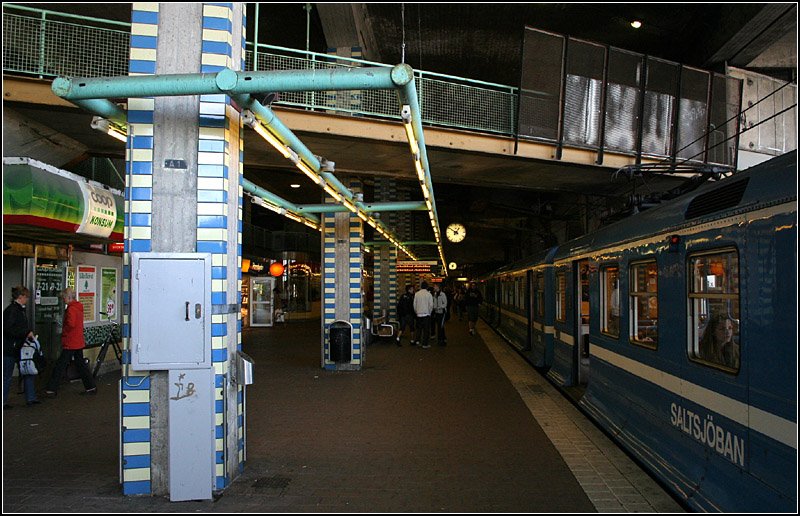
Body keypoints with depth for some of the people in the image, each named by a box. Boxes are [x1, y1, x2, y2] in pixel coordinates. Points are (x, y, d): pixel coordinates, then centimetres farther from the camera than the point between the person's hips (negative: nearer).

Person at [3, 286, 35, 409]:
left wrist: (29, 332, 7)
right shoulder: (11, 310, -17)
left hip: (19, 347, 10)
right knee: (7, 376, 2)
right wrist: (27, 333, -21)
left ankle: (30, 398, 19)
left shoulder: (20, 310, 13)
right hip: (10, 349, -10)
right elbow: (8, 329, -25)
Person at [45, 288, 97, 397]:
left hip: (70, 343, -9)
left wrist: (63, 333, -9)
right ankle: (91, 387, 15)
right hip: (79, 342, 9)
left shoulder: (71, 309, -16)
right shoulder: (79, 307, 13)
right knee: (80, 364, 13)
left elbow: (71, 324, -26)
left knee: (60, 365, -3)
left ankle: (51, 390, 3)